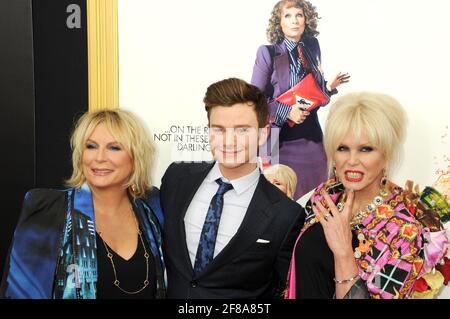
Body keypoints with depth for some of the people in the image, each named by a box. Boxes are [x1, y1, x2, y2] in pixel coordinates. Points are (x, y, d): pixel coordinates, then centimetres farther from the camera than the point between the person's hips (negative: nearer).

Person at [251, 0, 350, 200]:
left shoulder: (312, 50, 6)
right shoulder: (267, 53, -6)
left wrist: (330, 86, -4)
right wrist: (286, 112, -18)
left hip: (312, 137, 4)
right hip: (282, 138, -4)